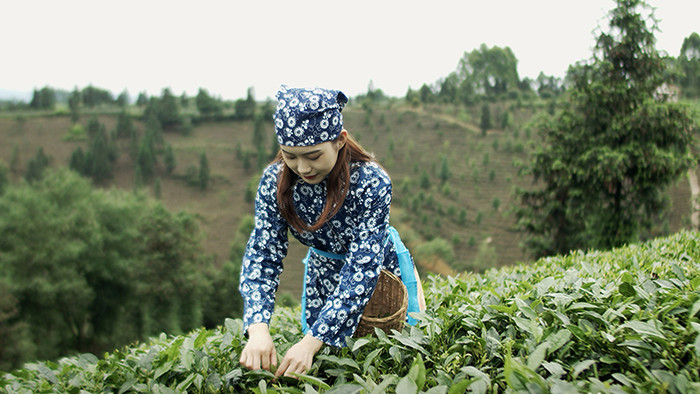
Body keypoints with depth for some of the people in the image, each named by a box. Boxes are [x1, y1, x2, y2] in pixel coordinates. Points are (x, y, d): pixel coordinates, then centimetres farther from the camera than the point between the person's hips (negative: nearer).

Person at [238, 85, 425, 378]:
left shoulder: (372, 182, -34)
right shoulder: (274, 183, -23)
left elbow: (363, 267, -36)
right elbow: (262, 254, -24)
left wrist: (312, 342, -44)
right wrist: (258, 329, -42)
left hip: (380, 269, -3)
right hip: (323, 269, 3)